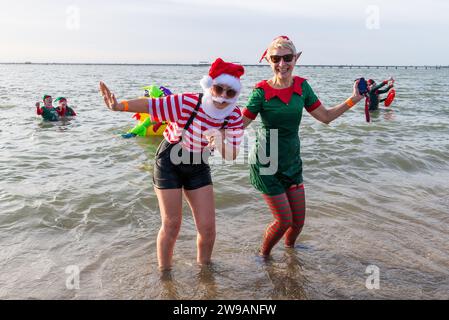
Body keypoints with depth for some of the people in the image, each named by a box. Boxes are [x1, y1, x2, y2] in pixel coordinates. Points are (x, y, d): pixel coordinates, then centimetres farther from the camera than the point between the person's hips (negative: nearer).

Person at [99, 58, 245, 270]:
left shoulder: (235, 117, -14)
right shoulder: (187, 102, -26)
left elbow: (232, 155, -13)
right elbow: (150, 104, -27)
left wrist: (220, 143, -35)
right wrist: (118, 106, -43)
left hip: (198, 166, 4)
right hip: (169, 161, -4)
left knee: (207, 227, 3)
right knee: (172, 224, 0)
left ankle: (203, 268, 31)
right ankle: (164, 271, 24)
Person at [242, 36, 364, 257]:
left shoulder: (301, 86, -2)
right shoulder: (262, 91, -16)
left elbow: (325, 116, 6)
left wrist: (354, 100, 0)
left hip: (292, 162, 5)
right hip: (266, 164, -5)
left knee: (298, 220, 12)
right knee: (284, 220, -1)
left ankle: (289, 247, 45)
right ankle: (263, 254, 28)